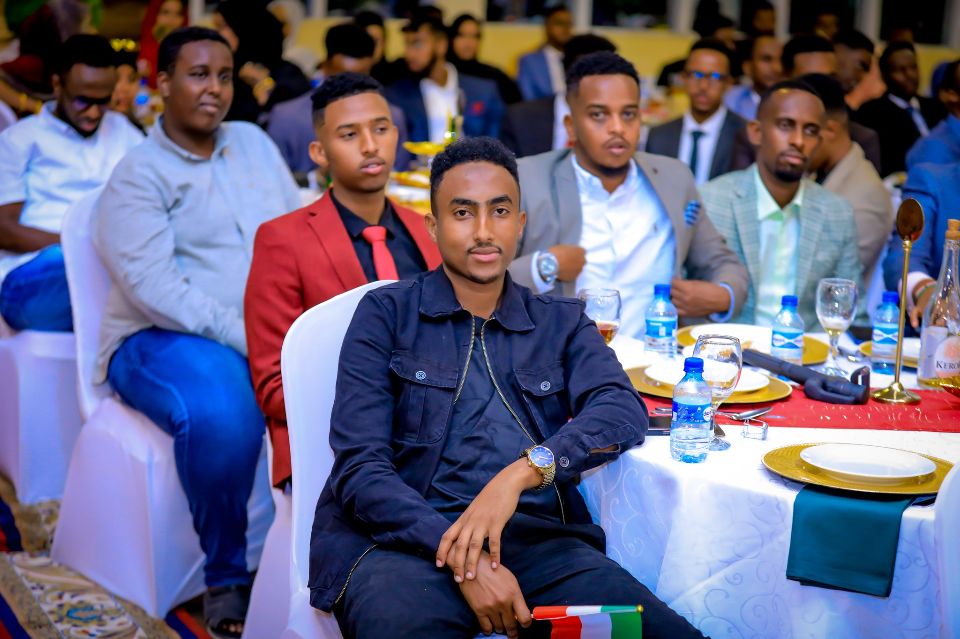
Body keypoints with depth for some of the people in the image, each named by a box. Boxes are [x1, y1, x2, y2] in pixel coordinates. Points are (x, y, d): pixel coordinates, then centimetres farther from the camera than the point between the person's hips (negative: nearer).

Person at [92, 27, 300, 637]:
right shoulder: (137, 175, -2)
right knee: (223, 415, -37)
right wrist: (246, 337, -24)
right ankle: (226, 578, -11)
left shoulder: (255, 143, 16)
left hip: (273, 330, 5)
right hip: (163, 338, -5)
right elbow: (152, 284, -15)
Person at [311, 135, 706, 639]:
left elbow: (624, 410, -2)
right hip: (408, 536, -3)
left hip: (539, 539, 4)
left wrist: (522, 472, -20)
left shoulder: (562, 324, 18)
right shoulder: (386, 314, 9)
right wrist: (463, 557, -17)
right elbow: (360, 468, -2)